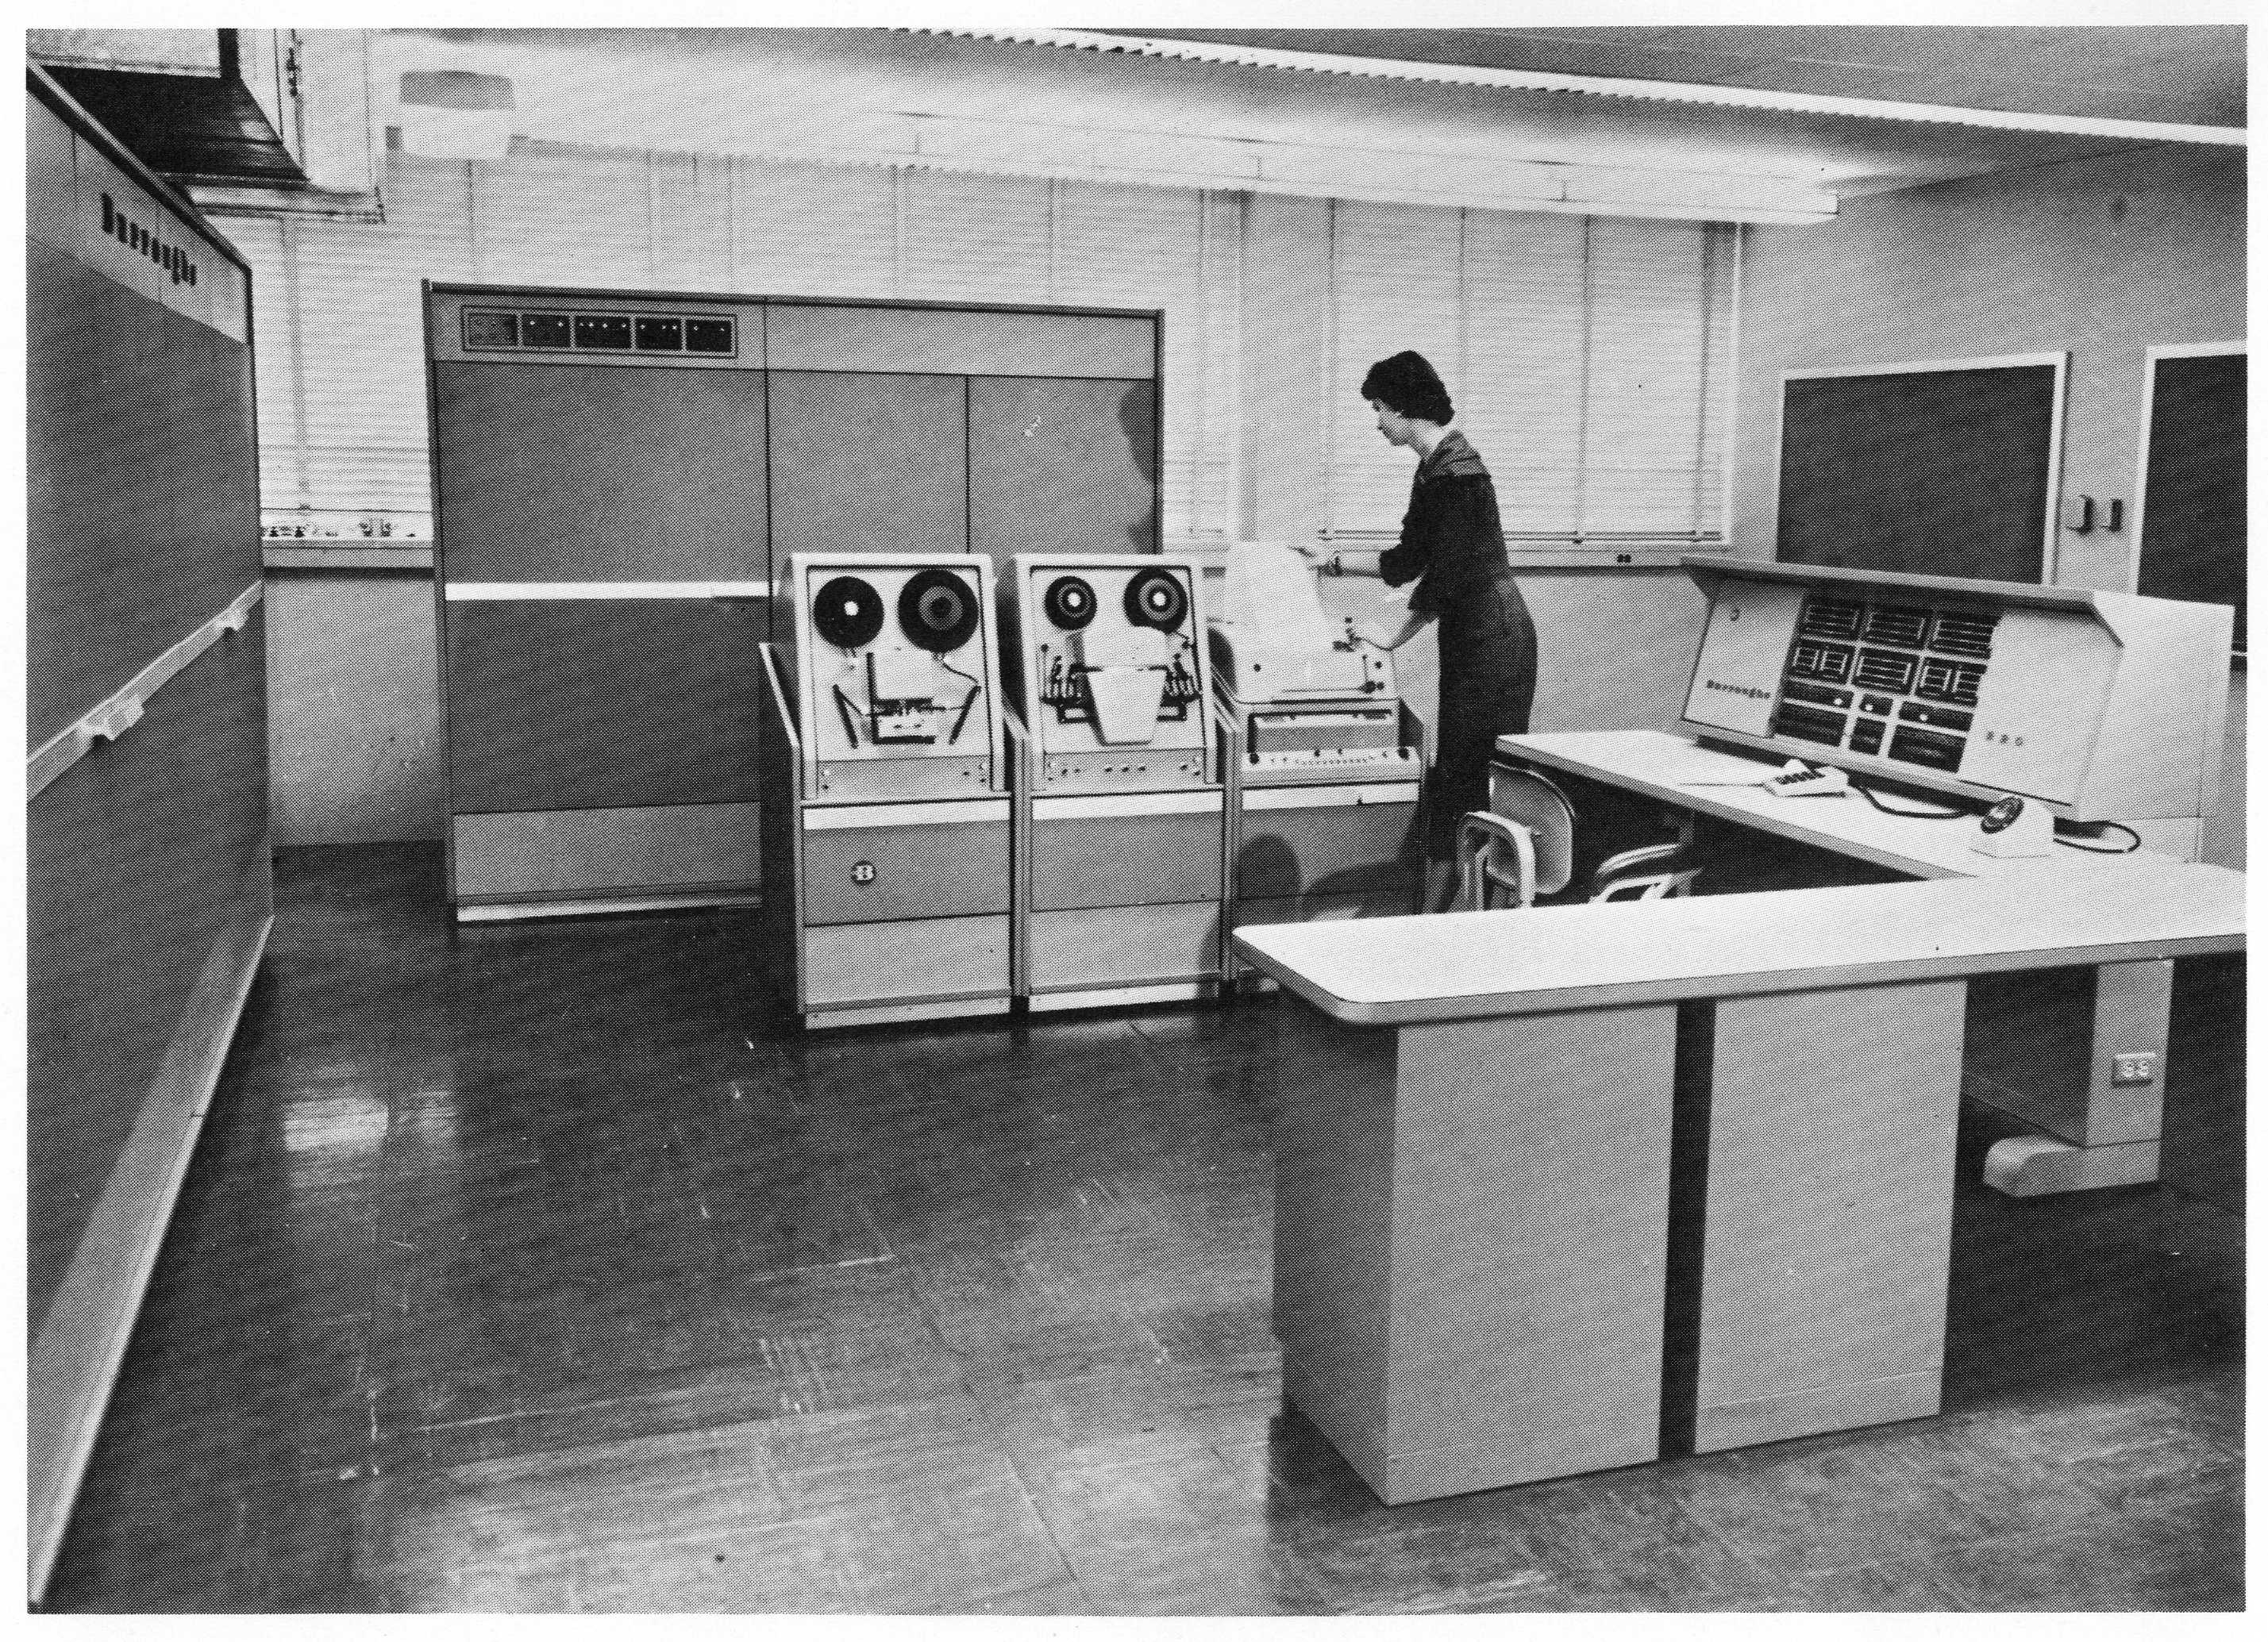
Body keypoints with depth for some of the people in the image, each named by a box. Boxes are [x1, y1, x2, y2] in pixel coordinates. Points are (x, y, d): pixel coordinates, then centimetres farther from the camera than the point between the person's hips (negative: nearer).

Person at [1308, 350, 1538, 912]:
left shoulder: (1455, 470, -17)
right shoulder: (1434, 469, 14)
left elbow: (1447, 573, -18)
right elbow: (1410, 560, 22)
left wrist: (1397, 635, -8)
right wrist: (1341, 564, 23)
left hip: (1492, 639, -10)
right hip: (1472, 639, 10)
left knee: (1470, 777, -6)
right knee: (1453, 780, 10)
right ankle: (1435, 916, 15)